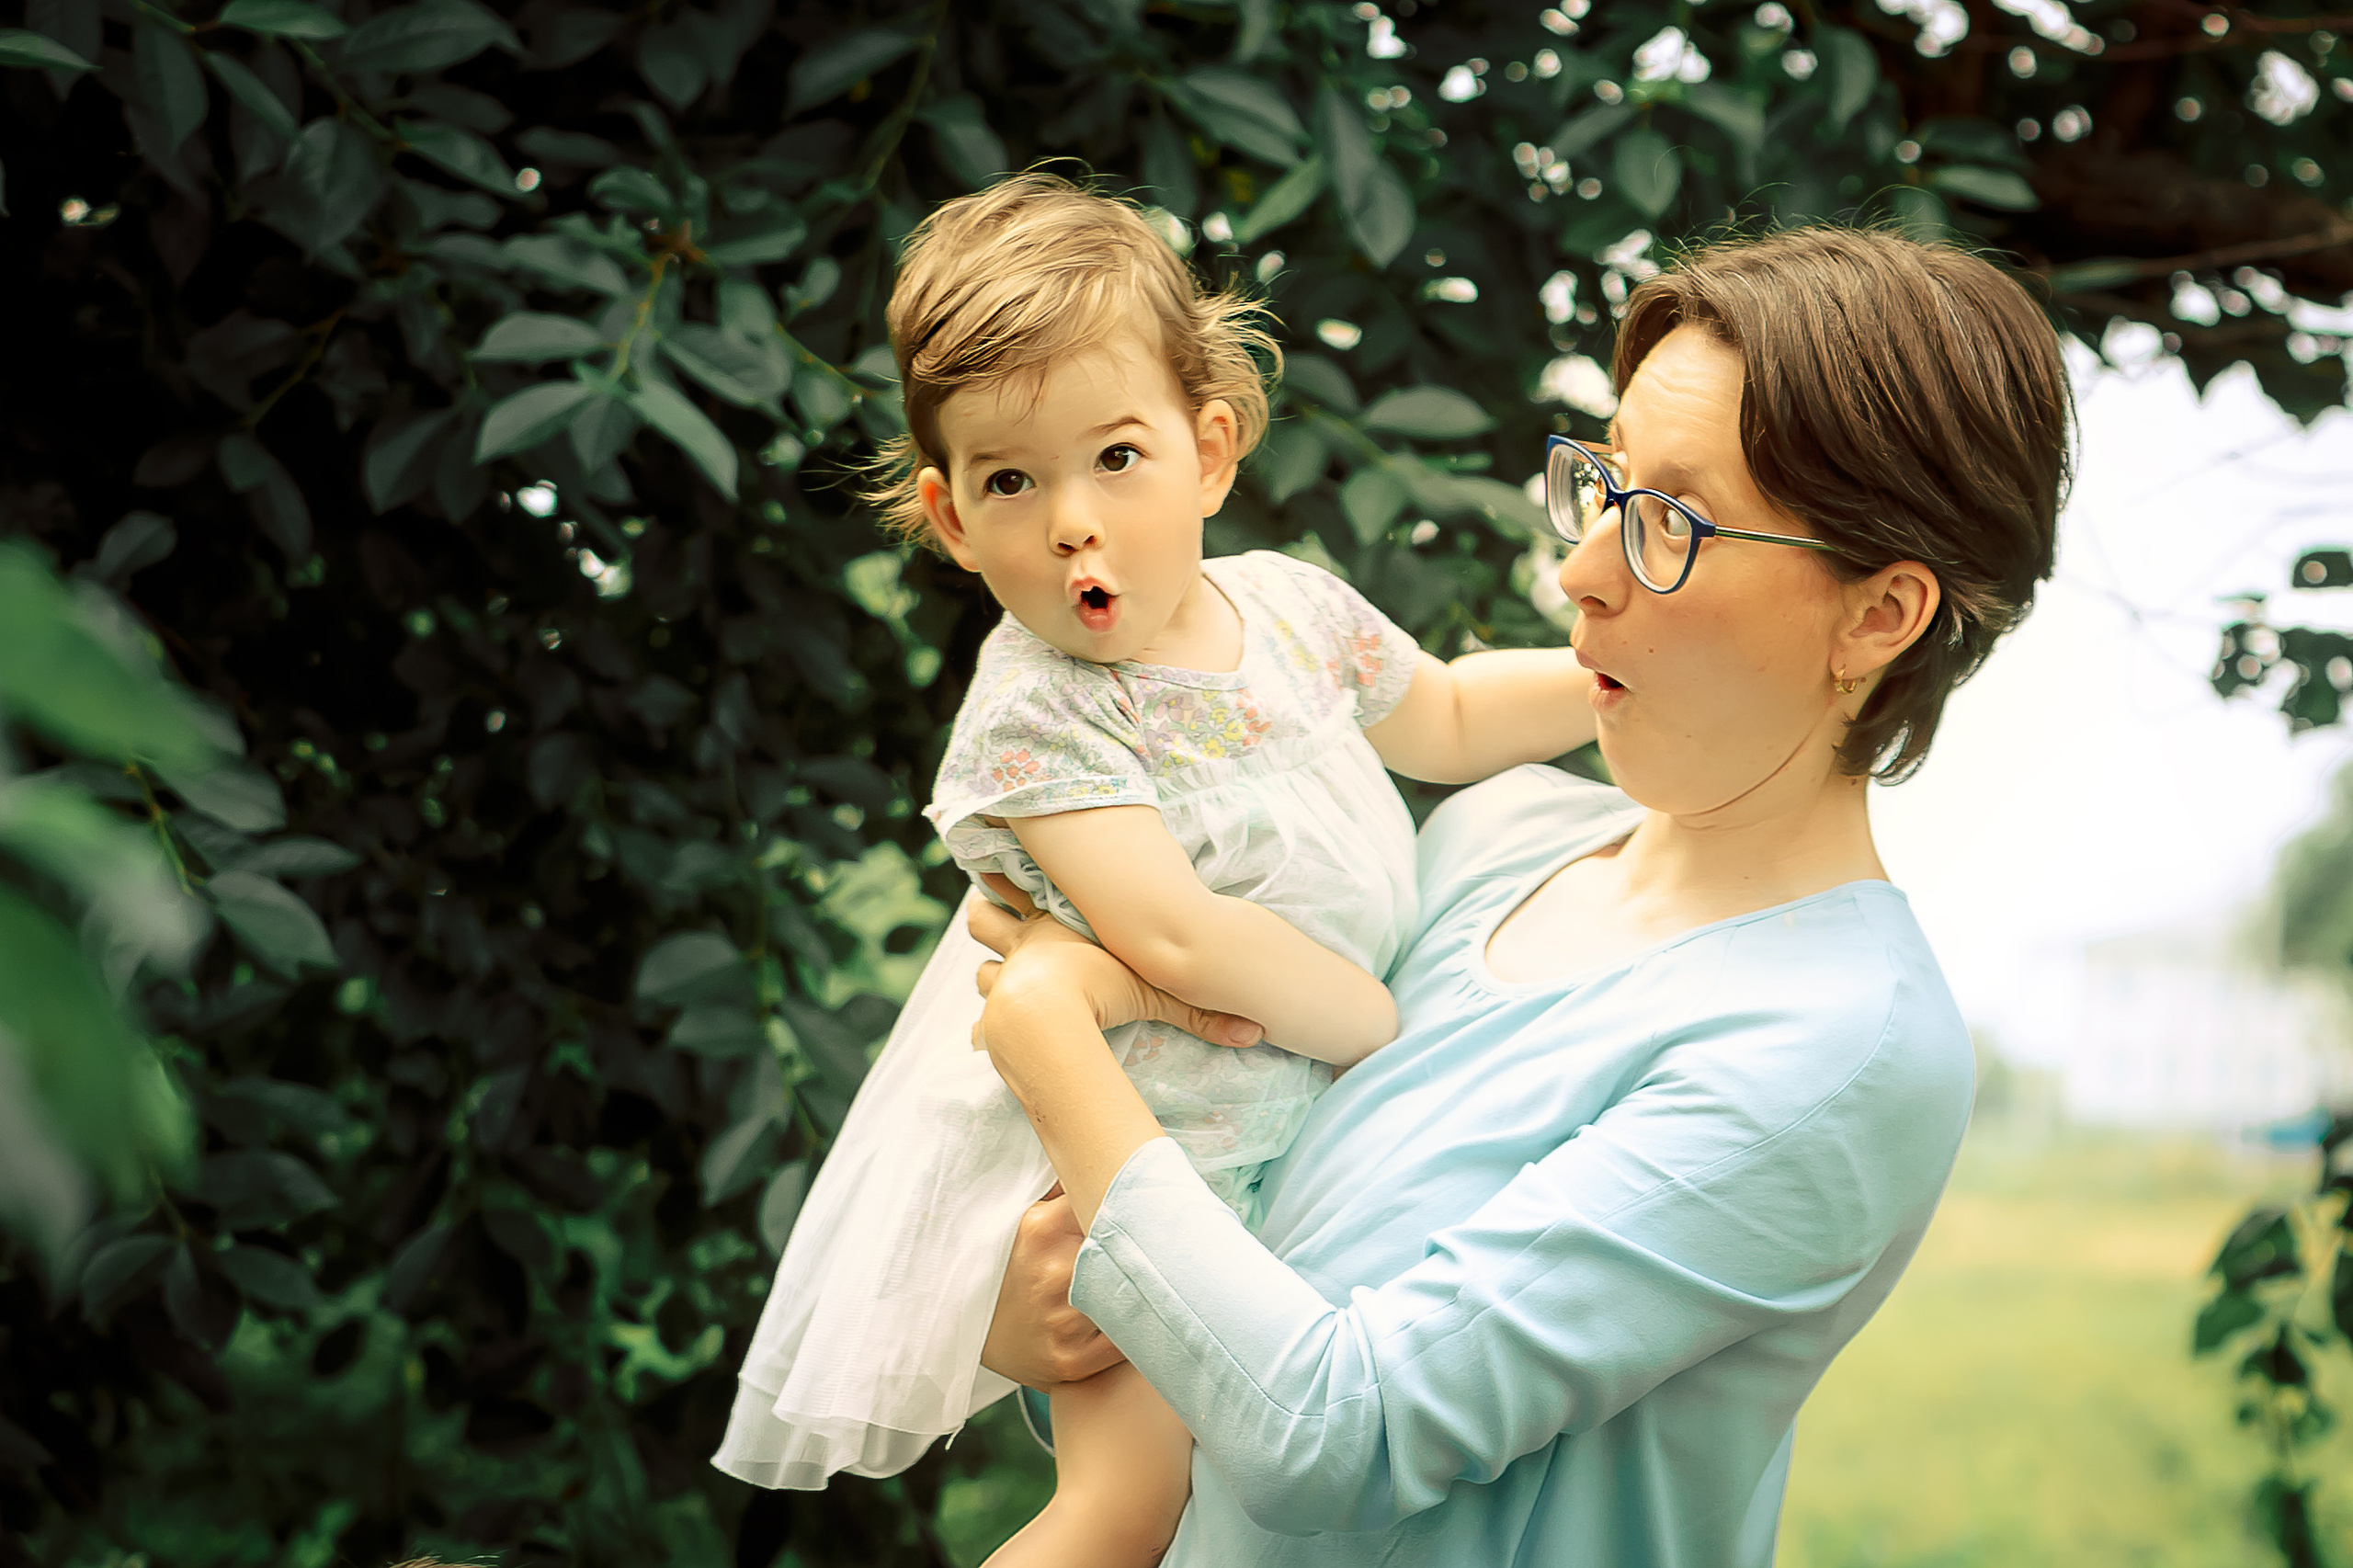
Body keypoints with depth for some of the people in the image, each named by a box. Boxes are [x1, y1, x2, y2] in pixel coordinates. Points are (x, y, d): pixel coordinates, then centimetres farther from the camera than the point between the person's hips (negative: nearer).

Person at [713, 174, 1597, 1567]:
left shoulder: (1288, 603, -2)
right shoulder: (1035, 716, -24)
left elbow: (1444, 719, 19)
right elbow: (1177, 940, -35)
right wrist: (1382, 1025, -24)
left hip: (1287, 1116, 7)